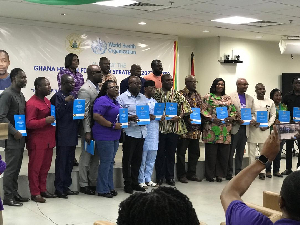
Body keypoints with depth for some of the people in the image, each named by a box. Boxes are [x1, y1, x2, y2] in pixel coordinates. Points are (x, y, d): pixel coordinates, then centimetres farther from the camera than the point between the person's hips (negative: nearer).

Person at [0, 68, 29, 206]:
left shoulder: (20, 95, 14)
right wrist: (14, 132, -19)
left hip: (20, 138, 8)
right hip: (12, 138, -8)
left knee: (16, 168, 13)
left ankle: (14, 193, 22)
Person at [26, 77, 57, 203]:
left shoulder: (47, 101, 15)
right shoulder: (32, 103, -13)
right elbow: (29, 123, -18)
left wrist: (55, 119, 11)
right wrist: (45, 121, -26)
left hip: (48, 140, 8)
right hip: (37, 142, -8)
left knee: (45, 167, 13)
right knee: (35, 167, 0)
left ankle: (43, 190, 24)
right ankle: (35, 193, 8)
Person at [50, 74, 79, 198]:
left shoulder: (72, 95, 15)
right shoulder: (58, 96, -9)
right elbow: (57, 114, -15)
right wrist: (65, 102, -23)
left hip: (72, 134, 8)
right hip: (63, 135, -8)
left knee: (69, 162, 12)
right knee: (61, 162, -3)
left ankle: (66, 186, 22)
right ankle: (59, 188, 5)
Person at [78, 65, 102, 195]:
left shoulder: (97, 88, 11)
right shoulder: (85, 89, -15)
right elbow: (85, 112, -19)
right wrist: (87, 132, -22)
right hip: (89, 128, -8)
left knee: (95, 157, 15)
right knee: (86, 156, 2)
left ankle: (93, 182, 25)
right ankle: (84, 185, 13)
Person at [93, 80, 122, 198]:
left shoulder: (114, 101, 16)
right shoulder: (102, 101, -14)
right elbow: (96, 116, -24)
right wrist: (113, 125, -22)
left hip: (114, 136, 9)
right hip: (104, 136, -9)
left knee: (110, 162, 15)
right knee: (106, 162, -4)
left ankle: (110, 187, 23)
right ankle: (103, 190, 5)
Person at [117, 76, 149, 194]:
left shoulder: (144, 98, 13)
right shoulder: (122, 98, -4)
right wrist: (130, 118, -23)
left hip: (141, 132, 6)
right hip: (129, 132, -5)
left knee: (138, 158, 12)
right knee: (127, 159, 3)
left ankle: (135, 182, 23)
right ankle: (127, 184, 13)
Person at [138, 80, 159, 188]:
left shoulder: (155, 101, 19)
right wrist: (148, 117, -21)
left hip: (154, 132, 8)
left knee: (151, 158, 11)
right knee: (142, 157, -3)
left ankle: (148, 179, 20)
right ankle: (141, 180, 6)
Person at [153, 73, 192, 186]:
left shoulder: (177, 95, 8)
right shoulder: (156, 93, 2)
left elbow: (186, 108, 5)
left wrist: (179, 116, -10)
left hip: (174, 127, 2)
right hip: (160, 127, -2)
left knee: (171, 153, 8)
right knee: (160, 153, 4)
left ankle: (170, 177, 18)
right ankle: (159, 177, 14)